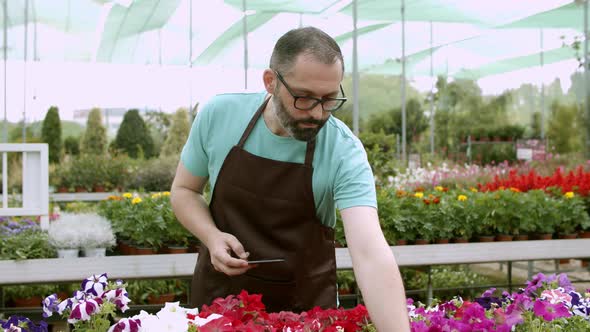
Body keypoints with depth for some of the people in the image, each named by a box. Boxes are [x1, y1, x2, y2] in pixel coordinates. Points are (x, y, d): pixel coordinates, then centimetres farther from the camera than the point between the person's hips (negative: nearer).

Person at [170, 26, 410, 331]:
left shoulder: (345, 153, -21)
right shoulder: (217, 115, -13)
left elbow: (370, 253, -32)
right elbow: (184, 190, 3)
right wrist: (212, 237, -17)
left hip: (305, 303, -2)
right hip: (220, 292, 2)